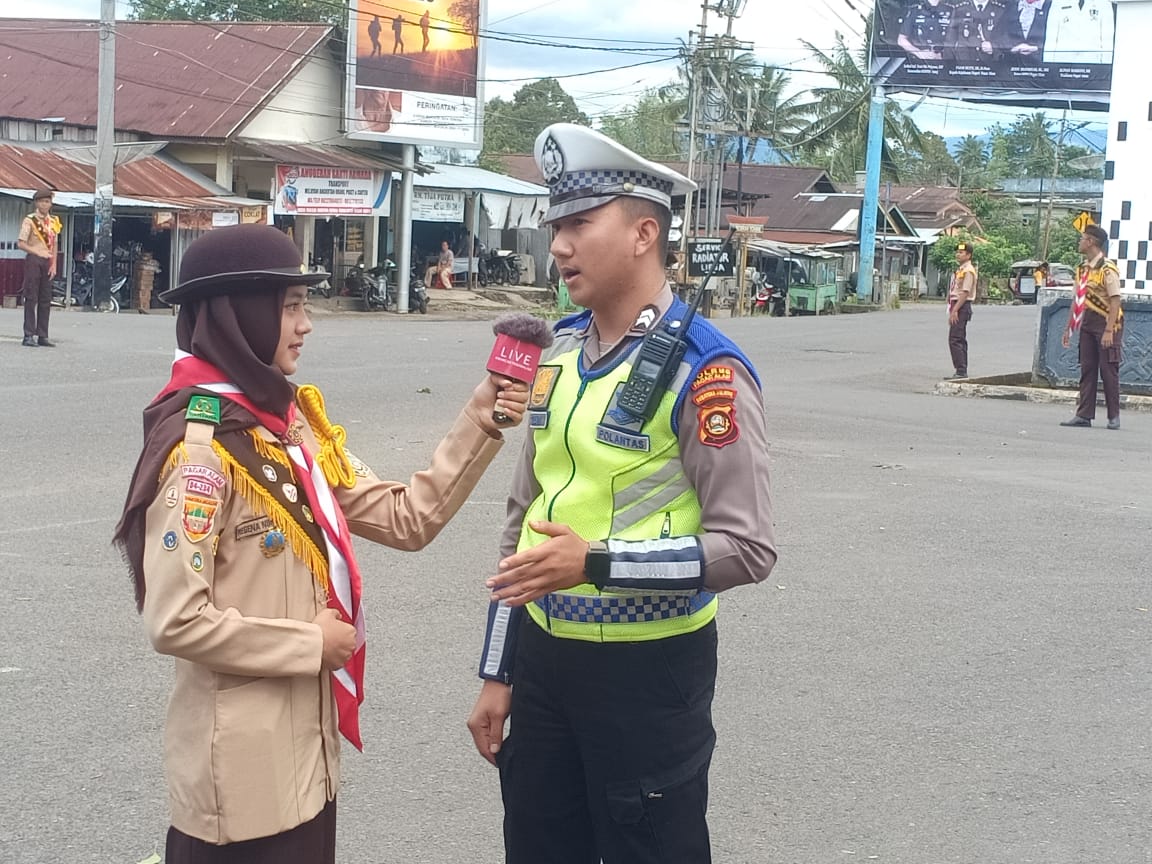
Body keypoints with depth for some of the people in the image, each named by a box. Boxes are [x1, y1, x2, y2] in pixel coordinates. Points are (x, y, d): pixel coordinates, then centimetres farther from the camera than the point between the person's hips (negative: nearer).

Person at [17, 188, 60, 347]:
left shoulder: (53, 221, 12)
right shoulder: (29, 220, -5)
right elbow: (20, 243, -10)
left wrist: (54, 264, 5)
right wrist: (38, 252, -17)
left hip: (47, 262, 6)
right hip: (33, 261, -6)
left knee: (46, 300, 7)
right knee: (31, 298, -5)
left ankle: (42, 336, 11)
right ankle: (29, 336, -5)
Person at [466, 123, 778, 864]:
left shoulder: (706, 371, -15)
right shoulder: (560, 355, 6)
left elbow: (748, 549, -18)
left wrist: (596, 562, -25)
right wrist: (497, 674, 12)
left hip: (648, 669, -6)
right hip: (543, 655, 7)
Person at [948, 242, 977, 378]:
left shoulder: (968, 271, -13)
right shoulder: (960, 270, 18)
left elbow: (965, 293, -20)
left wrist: (955, 310, -22)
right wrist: (952, 310, 17)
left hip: (962, 307, -11)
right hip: (957, 307, 11)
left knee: (955, 340, -13)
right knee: (960, 340, 12)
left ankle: (961, 371, -14)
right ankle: (962, 371, 16)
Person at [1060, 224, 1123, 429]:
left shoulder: (1107, 269, -13)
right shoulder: (1082, 270, 11)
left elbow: (1115, 301, -17)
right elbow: (1077, 301, 17)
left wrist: (1109, 331, -22)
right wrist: (1069, 328, 14)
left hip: (1107, 322, -8)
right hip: (1087, 324, 8)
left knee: (1108, 370, -4)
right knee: (1087, 369, 6)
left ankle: (1114, 417, 3)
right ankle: (1084, 415, 7)